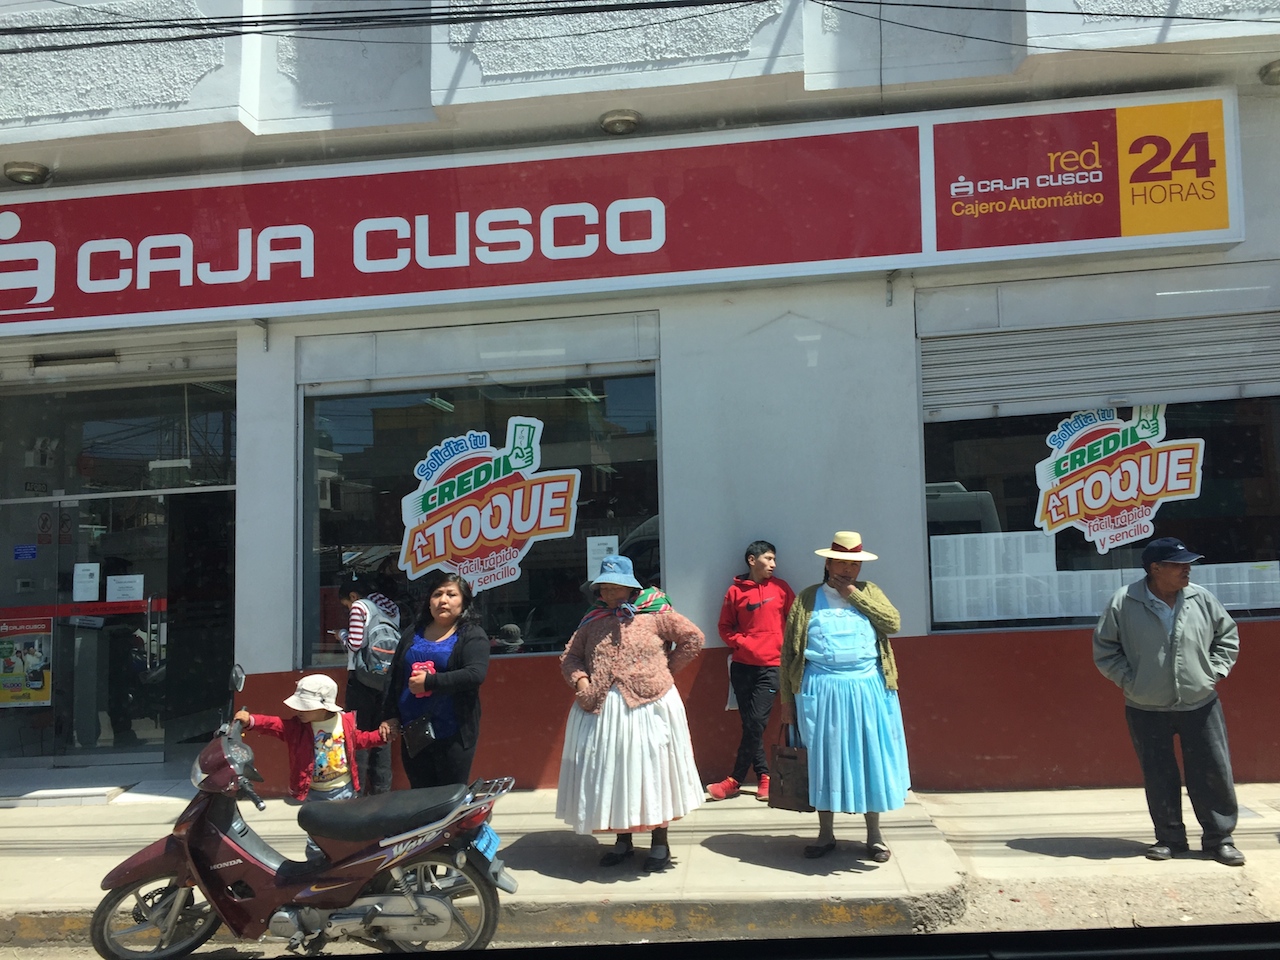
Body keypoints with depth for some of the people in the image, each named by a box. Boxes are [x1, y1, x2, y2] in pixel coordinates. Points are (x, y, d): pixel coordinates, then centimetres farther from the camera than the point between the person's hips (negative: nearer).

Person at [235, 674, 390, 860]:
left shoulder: (346, 721, -7)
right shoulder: (297, 726, -12)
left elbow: (359, 739, 11)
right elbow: (273, 724, -27)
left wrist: (381, 735, -2)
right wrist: (250, 720, -44)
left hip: (344, 790, 1)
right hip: (314, 794, -1)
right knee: (316, 841, 5)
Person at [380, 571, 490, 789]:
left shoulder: (472, 635, -3)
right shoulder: (412, 632, 13)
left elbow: (476, 674, -19)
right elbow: (395, 676, 16)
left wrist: (430, 682, -21)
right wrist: (390, 715, 9)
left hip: (453, 734, -5)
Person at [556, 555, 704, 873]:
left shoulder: (655, 614, -2)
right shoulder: (593, 620, 10)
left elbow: (693, 638, -2)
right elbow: (570, 656, 14)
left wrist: (666, 669, -2)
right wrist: (580, 681, -4)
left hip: (647, 706, -4)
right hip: (602, 709, 4)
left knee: (651, 770, 2)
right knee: (610, 774, 9)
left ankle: (659, 843, 13)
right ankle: (622, 840, 22)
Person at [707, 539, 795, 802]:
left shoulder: (780, 588, 4)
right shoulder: (735, 591, 3)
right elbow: (725, 627, 10)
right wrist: (741, 642, -4)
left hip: (770, 665, -1)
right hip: (742, 665, 2)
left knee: (756, 723, -8)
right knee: (749, 723, 4)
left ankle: (735, 780, 1)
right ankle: (764, 777, 16)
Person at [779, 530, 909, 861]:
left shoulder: (869, 592, 11)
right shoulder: (808, 598, 5)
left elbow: (893, 623, -7)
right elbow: (788, 650, 4)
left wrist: (855, 595, -8)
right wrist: (787, 698, 1)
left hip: (868, 689, 1)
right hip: (821, 691, -1)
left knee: (869, 759, 6)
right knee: (824, 760, 7)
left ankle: (874, 834, 19)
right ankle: (826, 834, 20)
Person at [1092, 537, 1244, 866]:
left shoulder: (1201, 599, -3)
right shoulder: (1124, 603, -11)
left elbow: (1228, 635, 11)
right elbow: (1104, 649, -2)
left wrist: (1215, 672, 1)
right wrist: (1129, 681, -9)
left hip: (1200, 704, 2)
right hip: (1146, 709, -1)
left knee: (1214, 772, 3)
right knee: (1159, 777, 8)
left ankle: (1219, 838, 18)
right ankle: (1169, 838, 23)